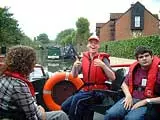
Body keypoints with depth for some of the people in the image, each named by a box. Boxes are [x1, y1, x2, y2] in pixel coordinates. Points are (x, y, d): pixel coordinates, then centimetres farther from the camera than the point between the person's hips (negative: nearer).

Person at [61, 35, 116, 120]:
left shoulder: (103, 59, -5)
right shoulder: (84, 58, 9)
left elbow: (113, 78, -13)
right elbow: (74, 76, 6)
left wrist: (103, 65, -28)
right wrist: (75, 66, -15)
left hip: (98, 92, -5)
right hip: (85, 90, 5)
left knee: (77, 99, -29)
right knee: (64, 106, -10)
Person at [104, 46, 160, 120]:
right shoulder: (134, 69, 9)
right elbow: (124, 84, 22)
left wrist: (146, 101, -13)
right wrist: (128, 96, 2)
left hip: (148, 104, -4)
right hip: (131, 99, 4)